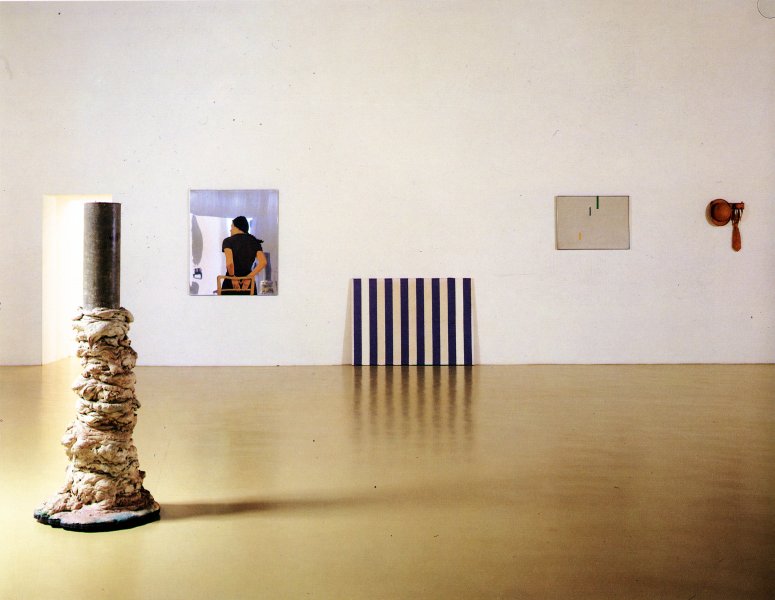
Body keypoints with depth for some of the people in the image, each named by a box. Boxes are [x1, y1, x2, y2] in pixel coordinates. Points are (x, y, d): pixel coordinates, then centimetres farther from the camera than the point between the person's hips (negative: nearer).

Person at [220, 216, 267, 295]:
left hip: (230, 283, -3)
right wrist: (249, 277, -5)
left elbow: (229, 263, -20)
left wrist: (232, 277, -8)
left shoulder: (228, 241, -3)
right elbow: (263, 262, -7)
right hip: (248, 285, 3)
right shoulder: (254, 242, 8)